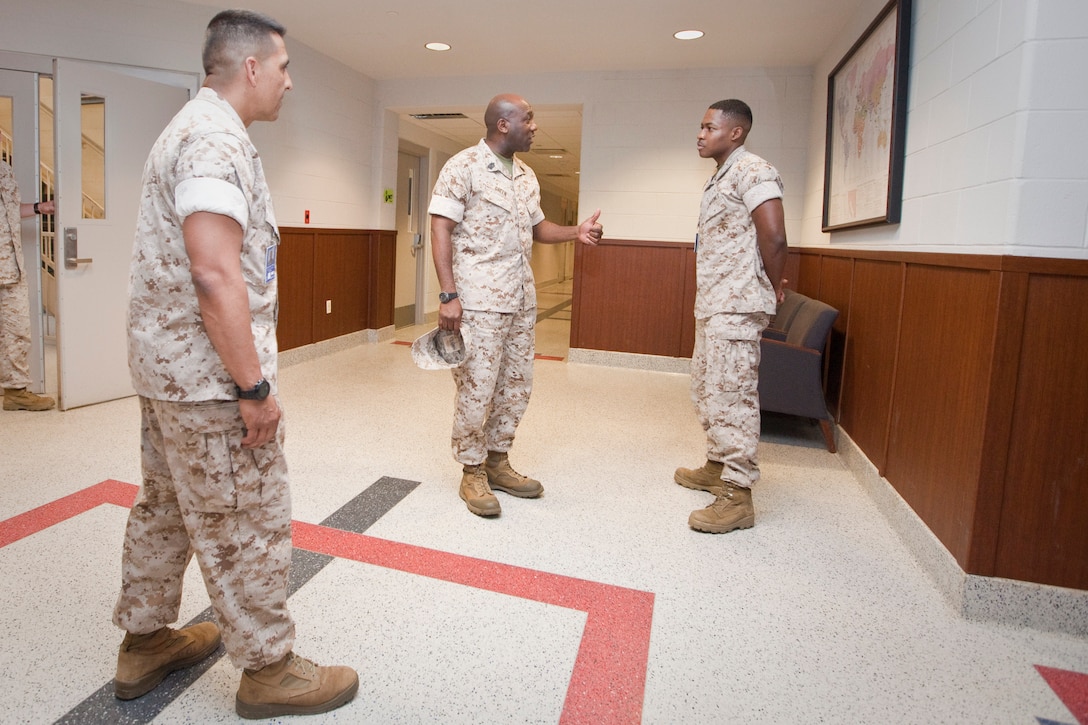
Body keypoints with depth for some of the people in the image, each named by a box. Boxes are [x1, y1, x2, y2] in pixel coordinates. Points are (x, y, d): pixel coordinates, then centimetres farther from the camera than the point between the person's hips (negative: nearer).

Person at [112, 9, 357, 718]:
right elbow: (215, 273, -27)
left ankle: (145, 640, 37)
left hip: (164, 364, 11)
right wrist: (255, 388, -23)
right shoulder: (218, 139, -17)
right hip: (210, 373, -11)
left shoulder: (189, 128, 17)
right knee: (248, 525, 1)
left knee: (166, 506, 20)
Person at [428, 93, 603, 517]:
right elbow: (441, 230, -11)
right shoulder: (463, 167, -6)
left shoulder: (527, 176, 16)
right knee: (477, 387, -2)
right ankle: (472, 472, 13)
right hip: (479, 298, -8)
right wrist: (448, 295, -19)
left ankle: (497, 462, 25)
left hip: (521, 297, 8)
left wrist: (577, 232, 5)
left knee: (517, 384, 11)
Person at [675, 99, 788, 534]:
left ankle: (737, 496, -2)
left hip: (736, 306, -11)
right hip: (712, 303, 11)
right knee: (706, 389, 17)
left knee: (732, 396, -9)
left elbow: (774, 237, -20)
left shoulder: (751, 171, -11)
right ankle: (717, 467, 31)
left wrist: (773, 288, -7)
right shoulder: (720, 178, 20)